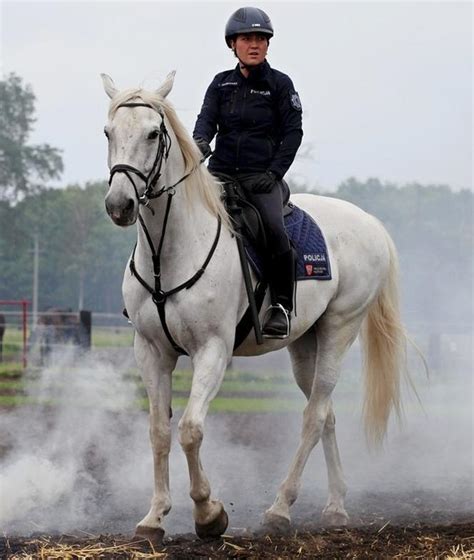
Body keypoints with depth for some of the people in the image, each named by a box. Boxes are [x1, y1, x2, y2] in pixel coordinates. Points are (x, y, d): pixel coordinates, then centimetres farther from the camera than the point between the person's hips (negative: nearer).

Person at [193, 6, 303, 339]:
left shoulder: (279, 84, 5)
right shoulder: (221, 84, 14)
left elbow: (293, 132, 2)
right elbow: (207, 118, 3)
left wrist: (274, 173, -10)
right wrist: (200, 142, -21)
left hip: (262, 176, -4)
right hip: (221, 171, 4)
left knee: (274, 228, -30)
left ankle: (282, 306, -19)